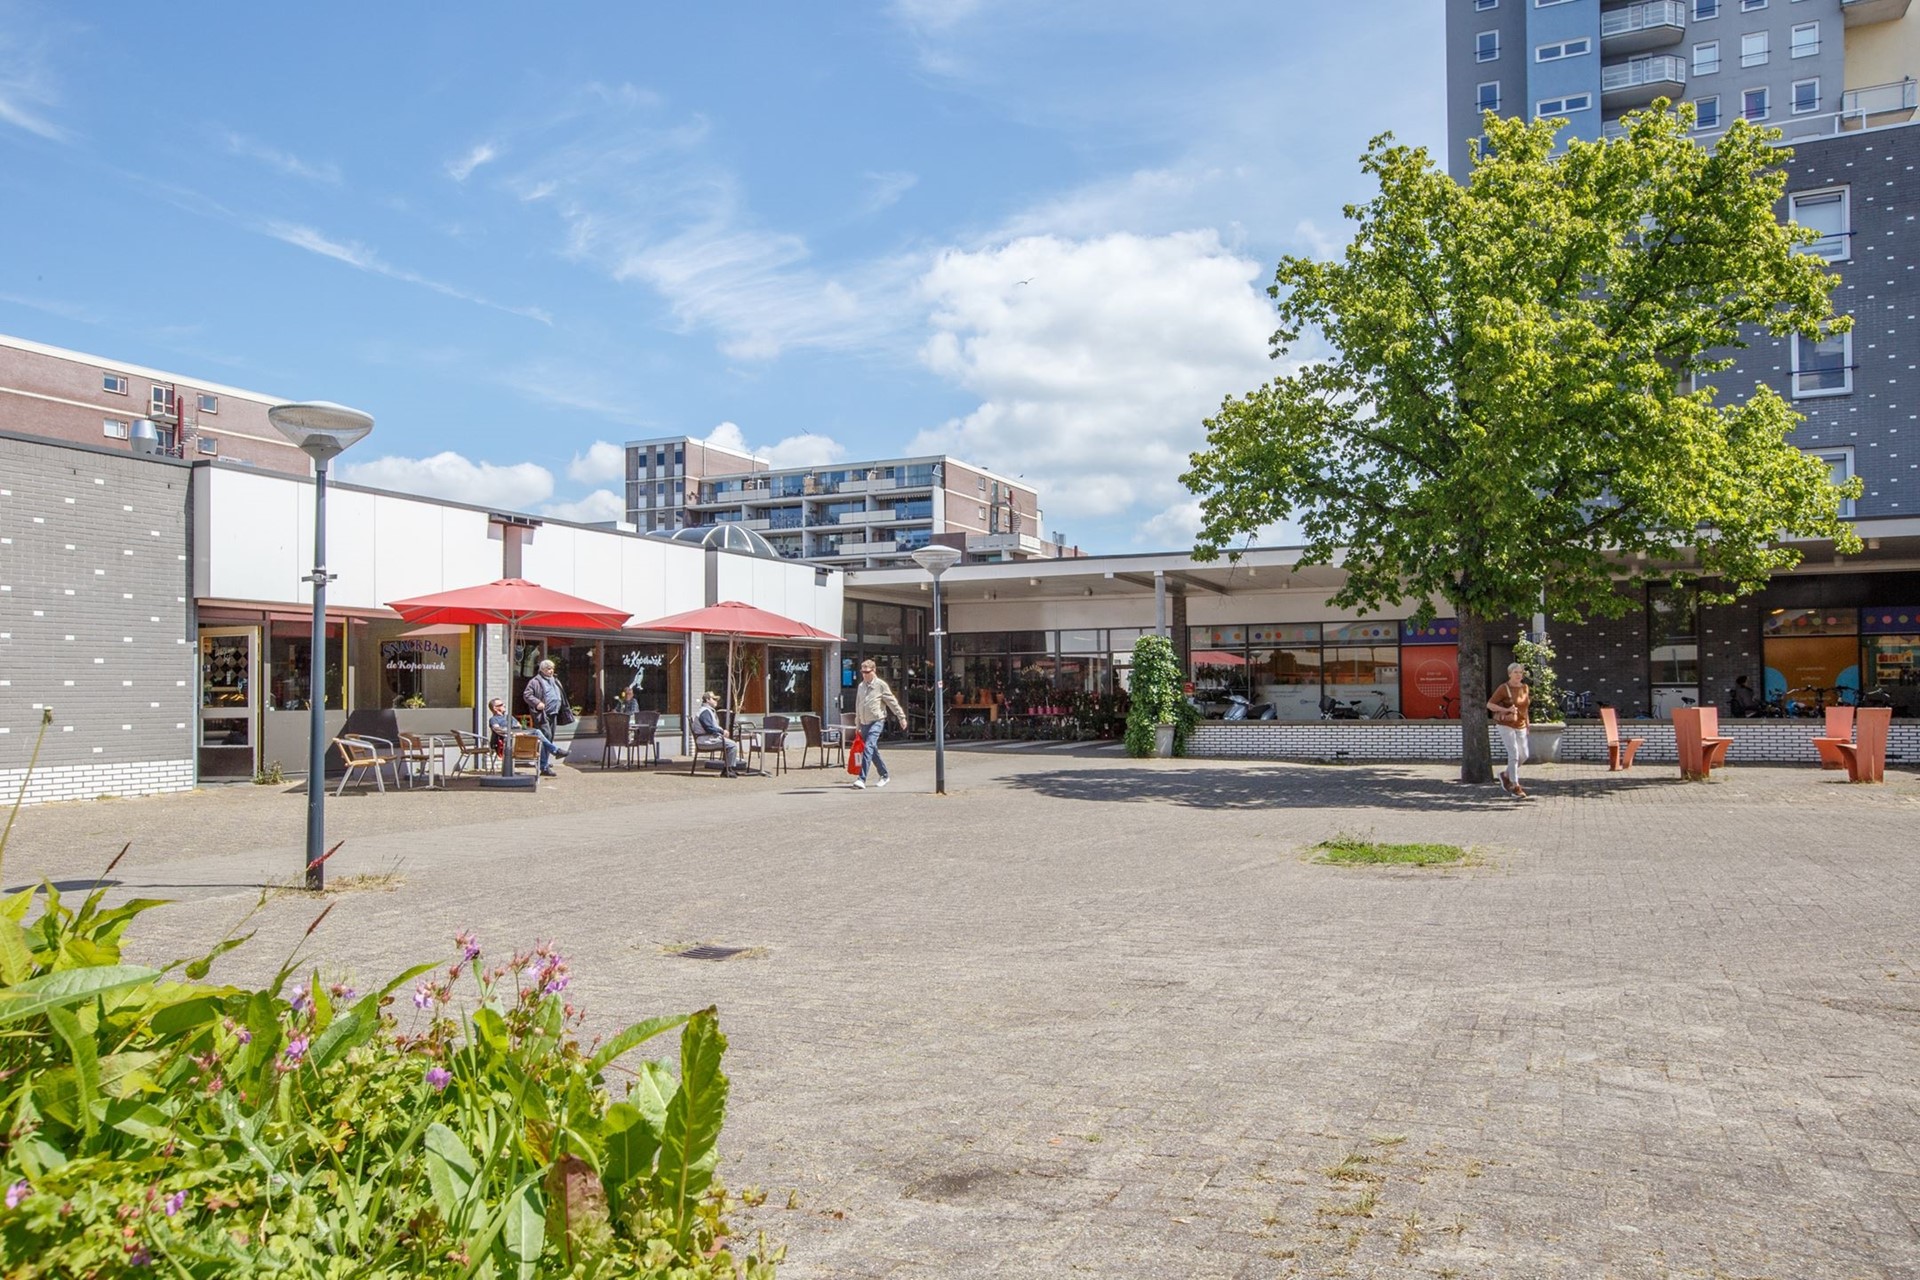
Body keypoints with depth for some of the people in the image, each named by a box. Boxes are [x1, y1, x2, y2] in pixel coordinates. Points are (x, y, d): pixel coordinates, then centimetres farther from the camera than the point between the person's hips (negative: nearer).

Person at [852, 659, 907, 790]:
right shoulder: (860, 686, 12)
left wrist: (902, 717, -3)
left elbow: (892, 702, -3)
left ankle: (862, 779, -25)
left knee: (868, 748, -19)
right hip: (864, 723, 7)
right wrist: (857, 723, 20)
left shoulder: (881, 685, -5)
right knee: (873, 751, 13)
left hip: (876, 721, -7)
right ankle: (884, 775, 29)